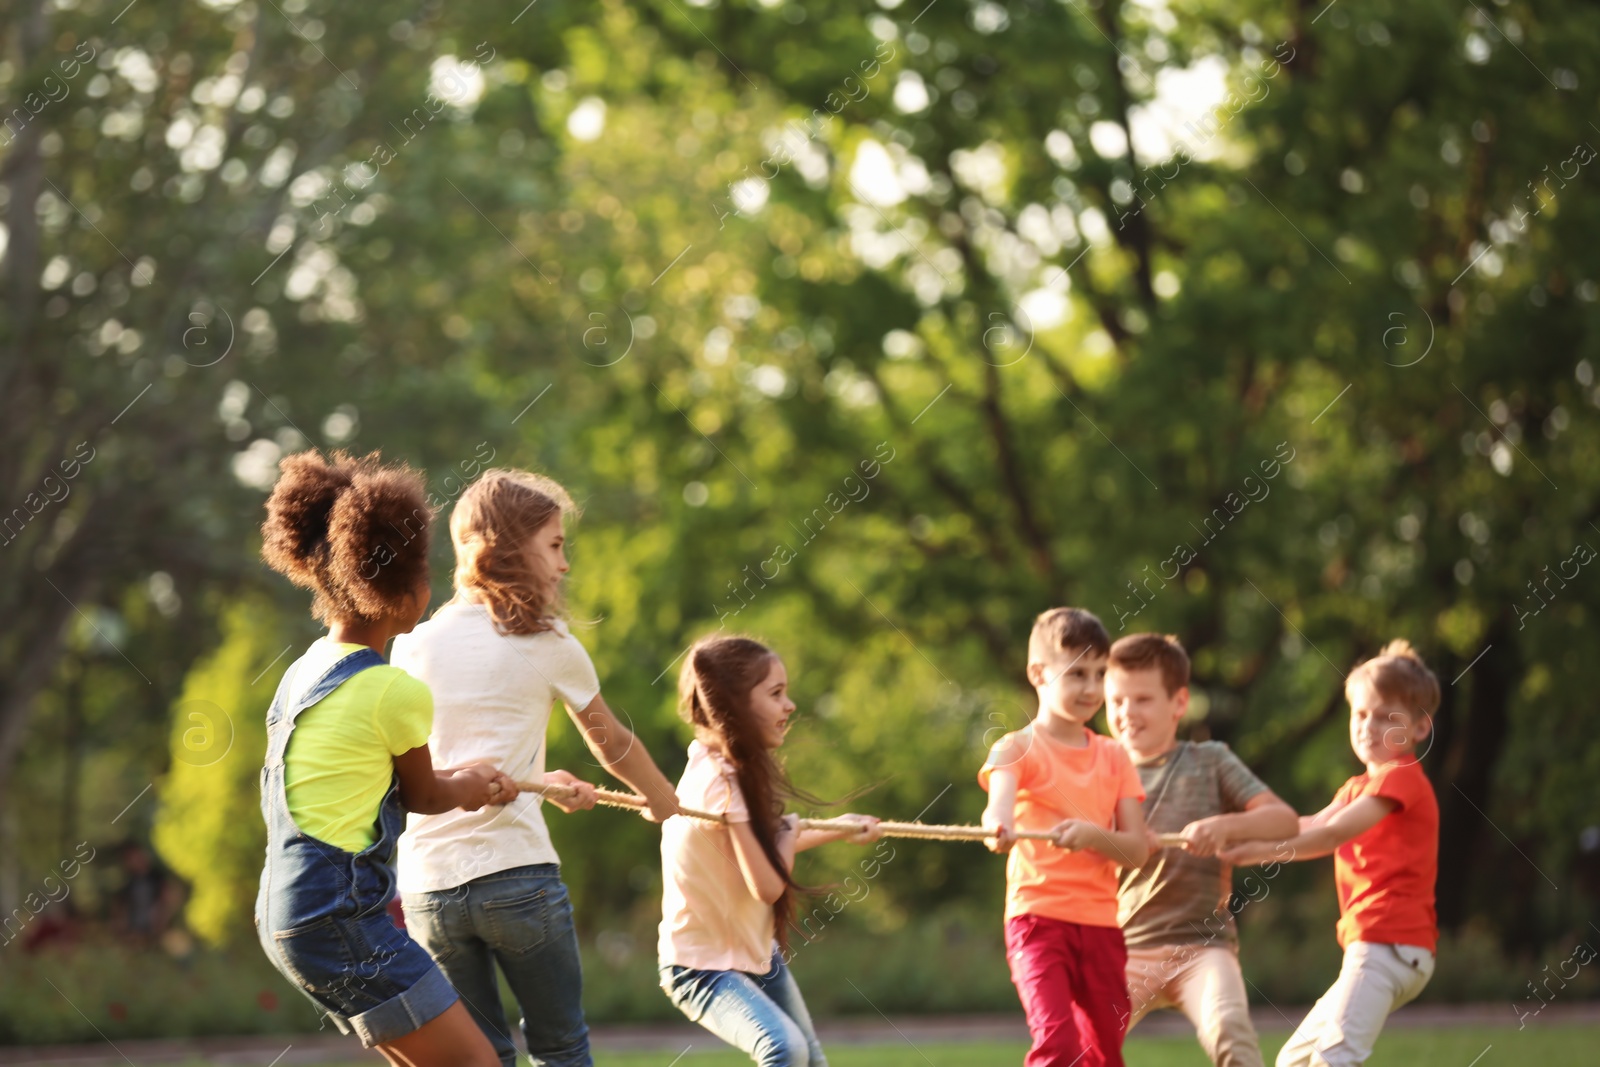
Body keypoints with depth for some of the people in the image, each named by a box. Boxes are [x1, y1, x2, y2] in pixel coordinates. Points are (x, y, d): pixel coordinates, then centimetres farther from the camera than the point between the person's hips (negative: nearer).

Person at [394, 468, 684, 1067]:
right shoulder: (546, 645, 2)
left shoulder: (413, 647, 10)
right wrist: (664, 802, 34)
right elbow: (611, 745, 16)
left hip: (428, 884, 4)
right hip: (515, 871, -4)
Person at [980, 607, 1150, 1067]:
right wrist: (999, 827, -48)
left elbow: (1138, 849, 4)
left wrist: (1092, 835, -17)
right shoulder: (1018, 748, -1)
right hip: (1038, 916, -5)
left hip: (1101, 923, 5)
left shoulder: (1113, 758, 12)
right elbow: (1000, 804, -23)